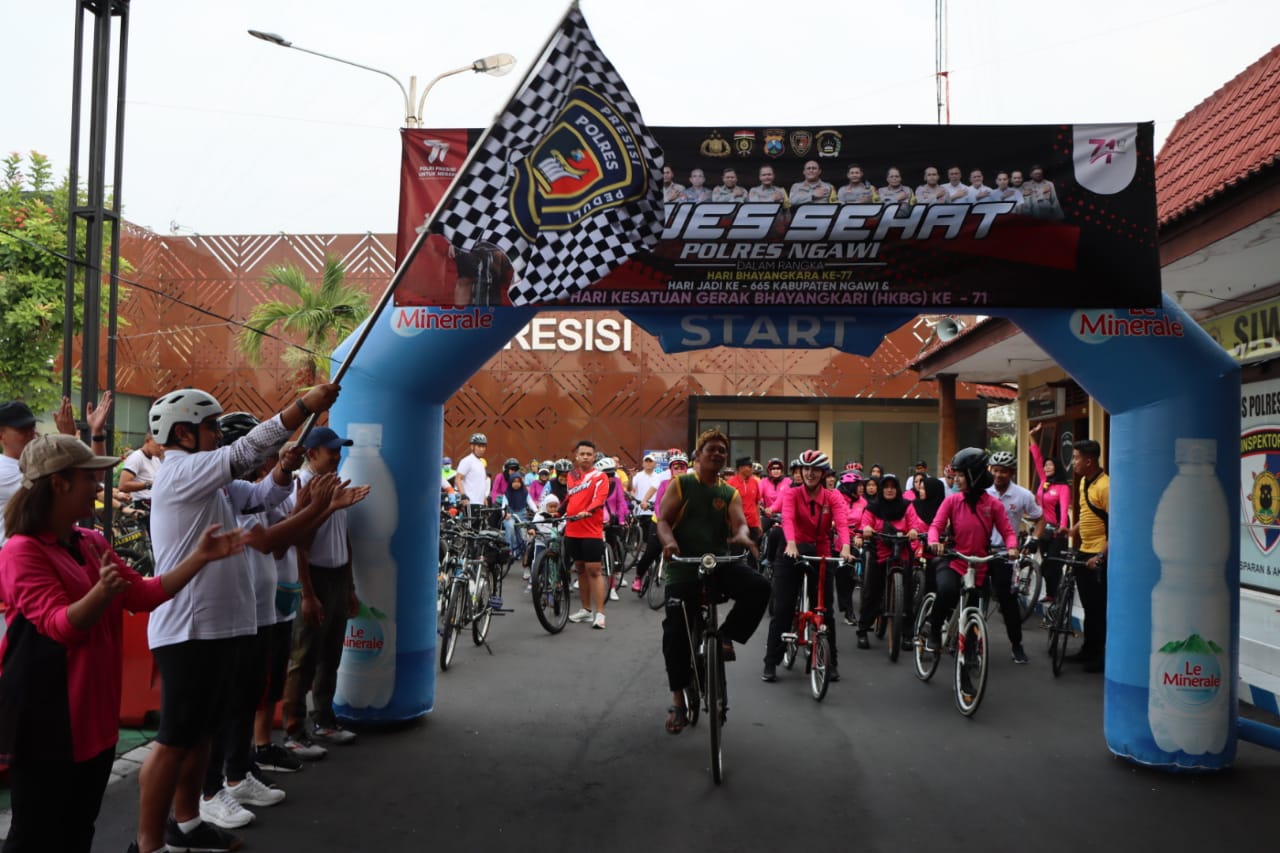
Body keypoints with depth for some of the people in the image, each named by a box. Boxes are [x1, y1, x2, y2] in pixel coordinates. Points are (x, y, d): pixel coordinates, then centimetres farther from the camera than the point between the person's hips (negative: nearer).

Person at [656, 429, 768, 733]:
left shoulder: (730, 494, 12)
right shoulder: (680, 484, 4)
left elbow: (740, 522, -4)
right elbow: (663, 520, -4)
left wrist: (742, 537, -29)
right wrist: (669, 542, -26)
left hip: (720, 563, 2)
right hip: (683, 566, -2)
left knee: (759, 587, -24)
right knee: (676, 630, -8)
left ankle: (726, 636, -2)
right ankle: (678, 700, 6)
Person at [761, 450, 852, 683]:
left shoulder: (833, 497, -3)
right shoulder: (791, 494, -7)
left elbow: (842, 522, -20)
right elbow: (787, 518, -26)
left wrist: (845, 547, -40)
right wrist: (791, 543, -46)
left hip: (822, 556, 1)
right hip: (793, 553, -1)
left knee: (824, 610, 6)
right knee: (782, 610, -2)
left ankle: (831, 662, 22)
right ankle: (771, 663, 6)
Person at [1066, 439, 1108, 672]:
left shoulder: (1105, 486, -19)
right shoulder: (1084, 482, 9)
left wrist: (1101, 556, -25)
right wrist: (1070, 531, 12)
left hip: (1099, 556, -9)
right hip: (1084, 552, 9)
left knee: (1099, 608, 0)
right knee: (1088, 606, 17)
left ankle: (1102, 655, 10)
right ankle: (1089, 649, 28)